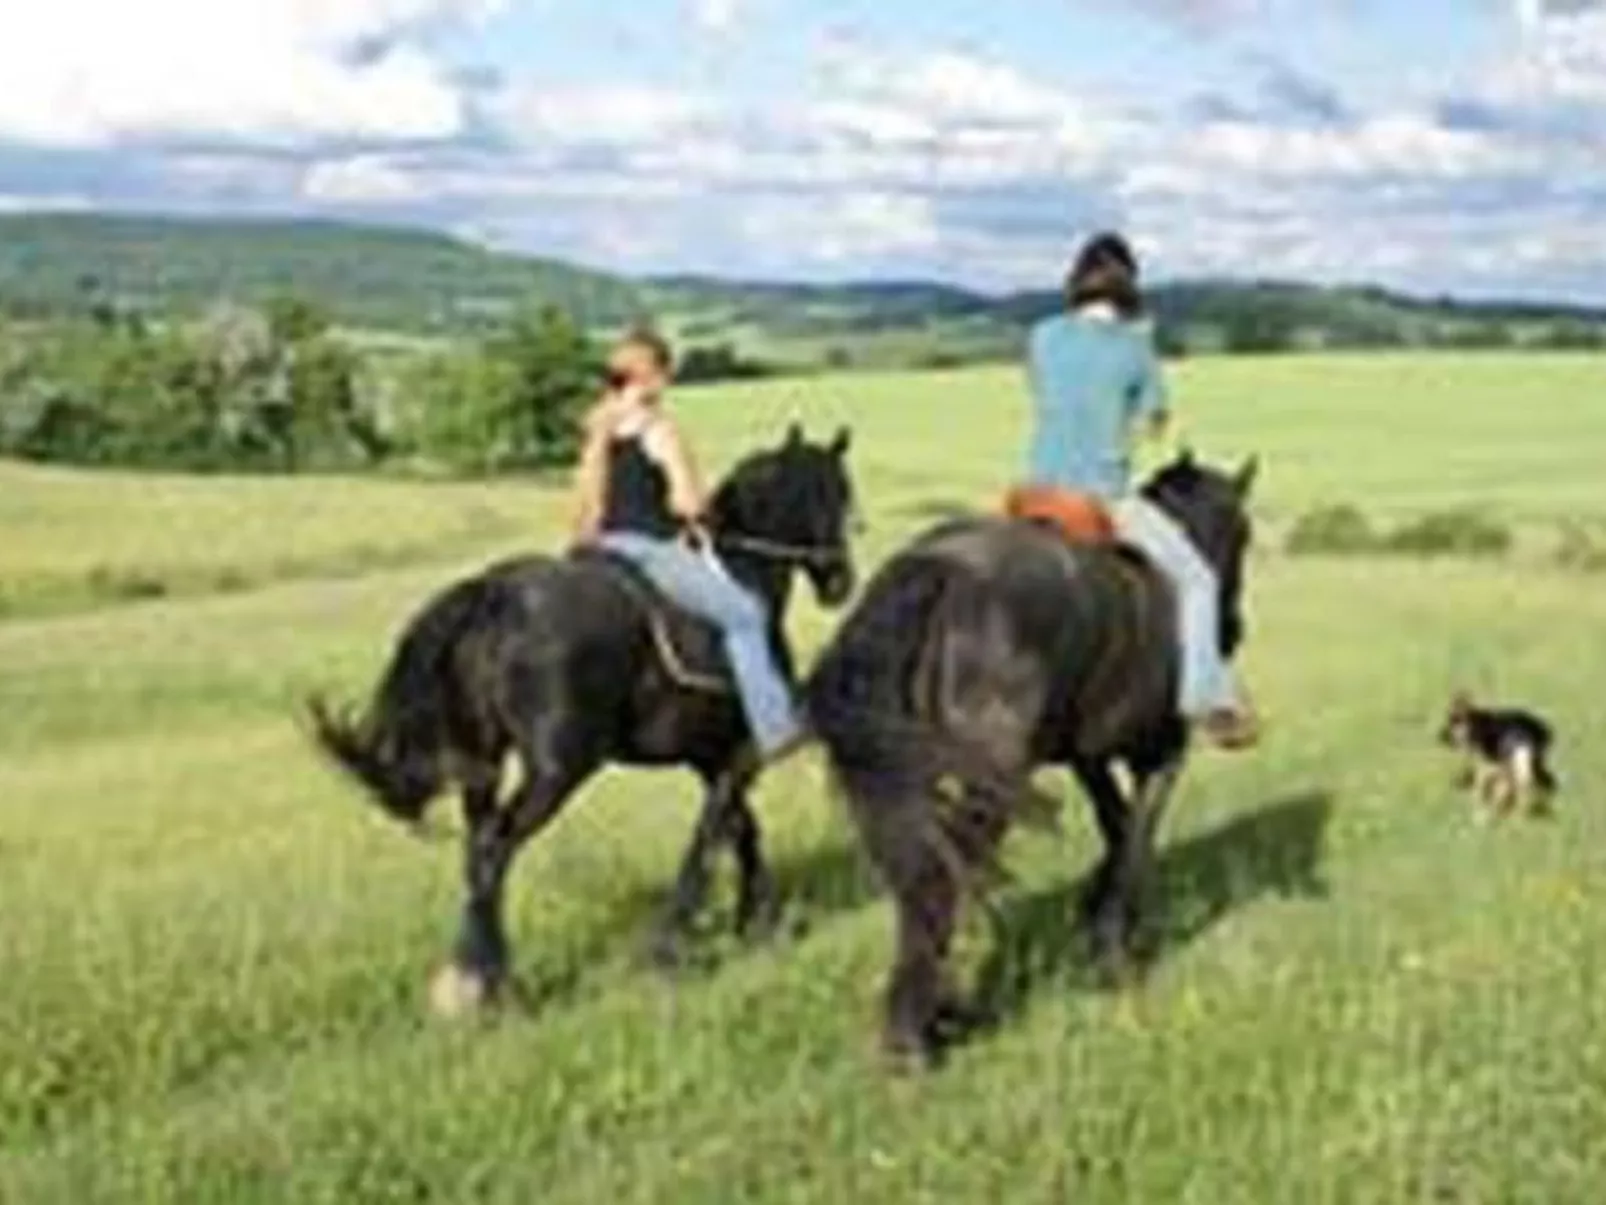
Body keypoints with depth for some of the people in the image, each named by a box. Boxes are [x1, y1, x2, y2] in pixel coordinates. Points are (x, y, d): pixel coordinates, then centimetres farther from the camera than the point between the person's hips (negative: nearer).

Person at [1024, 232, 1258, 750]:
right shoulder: (1134, 346, -5)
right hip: (1108, 497, -3)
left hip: (1043, 490, 4)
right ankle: (1207, 698, 4)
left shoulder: (1043, 337, 3)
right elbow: (1158, 420, 7)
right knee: (1195, 579, 11)